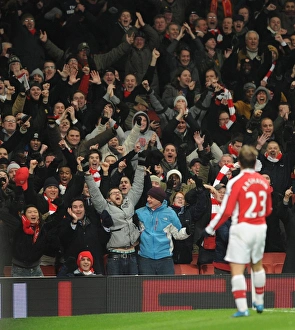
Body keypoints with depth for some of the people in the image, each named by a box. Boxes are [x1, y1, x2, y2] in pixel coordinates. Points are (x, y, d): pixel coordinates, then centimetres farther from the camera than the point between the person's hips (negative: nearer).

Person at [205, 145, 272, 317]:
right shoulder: (264, 181, 3)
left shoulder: (236, 182, -13)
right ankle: (259, 302, 35)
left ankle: (242, 308, -12)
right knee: (258, 265, 23)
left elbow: (226, 211, -14)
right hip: (260, 228, 6)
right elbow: (268, 210, 12)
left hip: (242, 228, -6)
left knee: (237, 269, -4)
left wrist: (210, 229, -5)